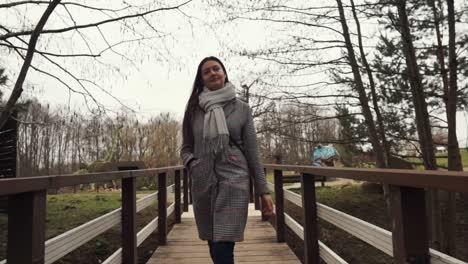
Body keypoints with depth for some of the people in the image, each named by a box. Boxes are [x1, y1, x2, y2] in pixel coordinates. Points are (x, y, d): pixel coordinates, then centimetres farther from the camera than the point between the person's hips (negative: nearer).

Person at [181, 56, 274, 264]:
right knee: (214, 246, 13)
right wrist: (192, 164, -9)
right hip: (203, 184, 3)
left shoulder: (241, 109, 5)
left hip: (233, 181, -3)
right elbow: (186, 148, 14)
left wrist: (263, 190, 0)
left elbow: (252, 151, 3)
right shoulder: (194, 110, 9)